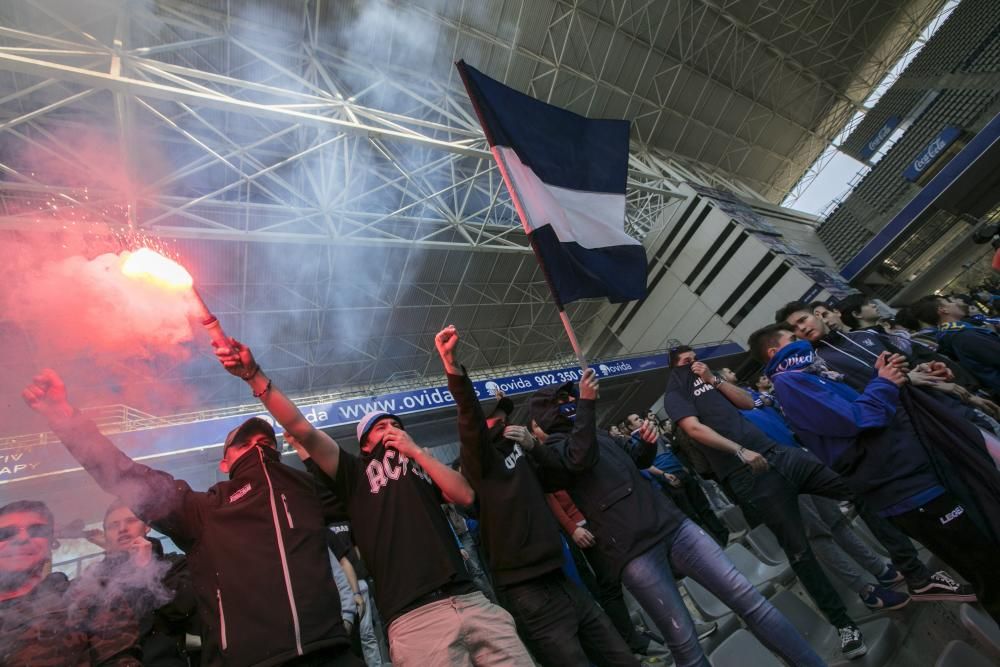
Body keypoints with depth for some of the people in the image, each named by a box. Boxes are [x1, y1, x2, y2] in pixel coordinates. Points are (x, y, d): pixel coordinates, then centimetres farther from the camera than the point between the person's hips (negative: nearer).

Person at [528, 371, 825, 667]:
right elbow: (582, 457, -27)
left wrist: (646, 443, 9)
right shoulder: (553, 448, -4)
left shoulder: (599, 434, 21)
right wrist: (586, 403, -30)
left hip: (672, 525, 7)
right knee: (684, 641, -2)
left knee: (748, 597, 3)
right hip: (633, 551, -7)